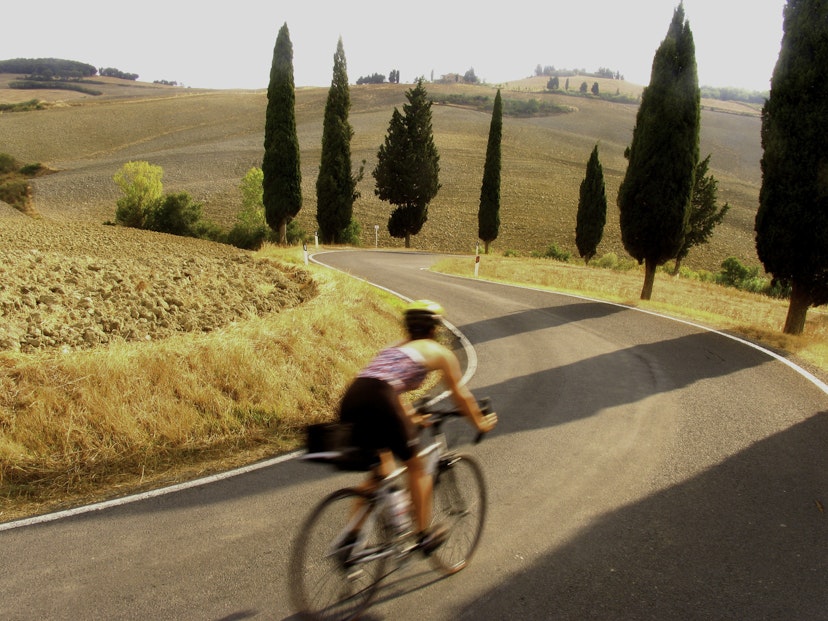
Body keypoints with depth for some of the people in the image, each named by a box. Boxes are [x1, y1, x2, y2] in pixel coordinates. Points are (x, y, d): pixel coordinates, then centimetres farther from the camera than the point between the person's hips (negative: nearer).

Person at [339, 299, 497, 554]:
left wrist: (411, 417, 59)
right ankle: (424, 535, 22)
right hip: (379, 402, -6)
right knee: (417, 467, 16)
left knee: (381, 470, 24)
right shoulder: (440, 352, 16)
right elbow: (460, 395, 23)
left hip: (350, 400, 7)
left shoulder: (393, 348, 33)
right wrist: (480, 423, 39)